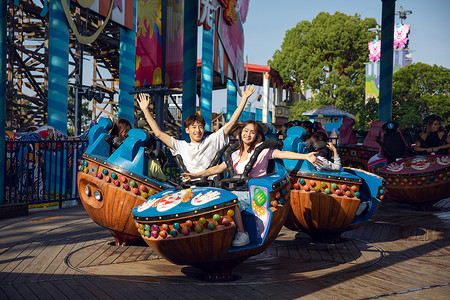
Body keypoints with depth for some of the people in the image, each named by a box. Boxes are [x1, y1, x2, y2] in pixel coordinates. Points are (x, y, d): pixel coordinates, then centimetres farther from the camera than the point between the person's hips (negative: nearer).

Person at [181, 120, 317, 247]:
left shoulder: (262, 148, 3)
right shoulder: (236, 155, 20)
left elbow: (282, 154, -9)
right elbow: (218, 168, 18)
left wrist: (306, 156, -23)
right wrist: (196, 175, 11)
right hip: (240, 191, 6)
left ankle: (242, 234, -22)